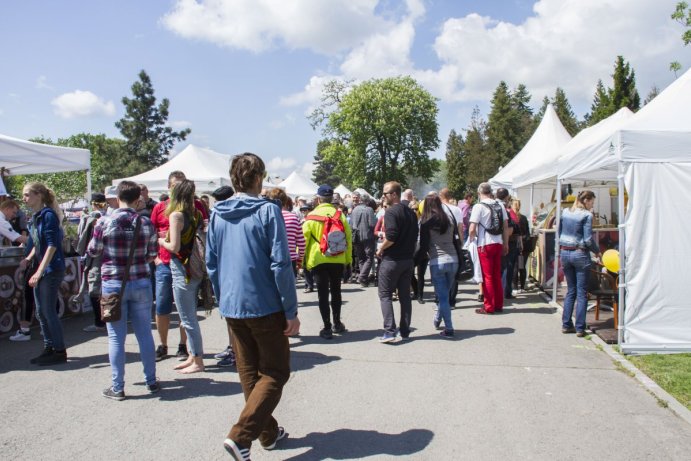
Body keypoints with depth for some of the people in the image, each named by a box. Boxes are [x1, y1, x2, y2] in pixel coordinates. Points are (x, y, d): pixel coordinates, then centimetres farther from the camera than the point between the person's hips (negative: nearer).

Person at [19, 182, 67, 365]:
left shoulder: (48, 215, -14)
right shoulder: (35, 217, 12)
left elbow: (52, 245, -19)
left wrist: (40, 271, -22)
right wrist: (28, 259, 5)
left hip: (51, 270, -9)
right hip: (40, 270, 9)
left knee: (48, 311, -4)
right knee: (41, 312, 13)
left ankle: (60, 351, 6)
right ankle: (49, 349, 24)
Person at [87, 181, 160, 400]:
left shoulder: (104, 223, -10)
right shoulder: (146, 223, -4)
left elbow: (93, 252, 0)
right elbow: (152, 254, 4)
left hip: (113, 284, -2)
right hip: (141, 283, 2)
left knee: (116, 337, 6)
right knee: (144, 333, 11)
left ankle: (117, 388, 14)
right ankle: (151, 381, 21)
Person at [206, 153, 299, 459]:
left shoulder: (217, 214, 5)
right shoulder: (267, 210, -12)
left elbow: (211, 263, 10)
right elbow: (280, 264, -15)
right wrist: (291, 312, -9)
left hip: (232, 308, 6)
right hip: (265, 306, -6)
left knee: (249, 373, 18)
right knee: (275, 373, 7)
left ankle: (268, 433, 30)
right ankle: (240, 436, -5)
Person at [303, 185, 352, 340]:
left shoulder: (311, 217, -7)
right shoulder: (339, 214, -1)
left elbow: (304, 240, -5)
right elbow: (348, 237, 3)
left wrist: (303, 260, 6)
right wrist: (348, 258, 13)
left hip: (318, 260, -3)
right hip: (338, 260, 3)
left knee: (323, 294, 3)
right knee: (336, 291, 17)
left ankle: (327, 328, 4)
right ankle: (337, 323, 26)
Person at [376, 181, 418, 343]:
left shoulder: (391, 212, -15)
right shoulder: (411, 212, 11)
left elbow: (391, 237, -25)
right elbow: (415, 235, 13)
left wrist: (380, 249, -10)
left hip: (392, 259, -7)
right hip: (408, 258, 7)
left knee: (385, 294, 1)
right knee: (405, 295, 13)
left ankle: (390, 331, -6)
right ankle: (405, 331, 16)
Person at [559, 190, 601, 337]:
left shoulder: (565, 212, 8)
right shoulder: (587, 215, -10)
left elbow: (559, 233, 12)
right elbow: (588, 239, -14)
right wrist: (597, 252, 2)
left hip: (565, 253, 6)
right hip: (580, 254, -6)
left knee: (570, 290, 15)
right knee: (582, 293, 2)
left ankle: (566, 325, 15)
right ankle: (579, 328, 3)